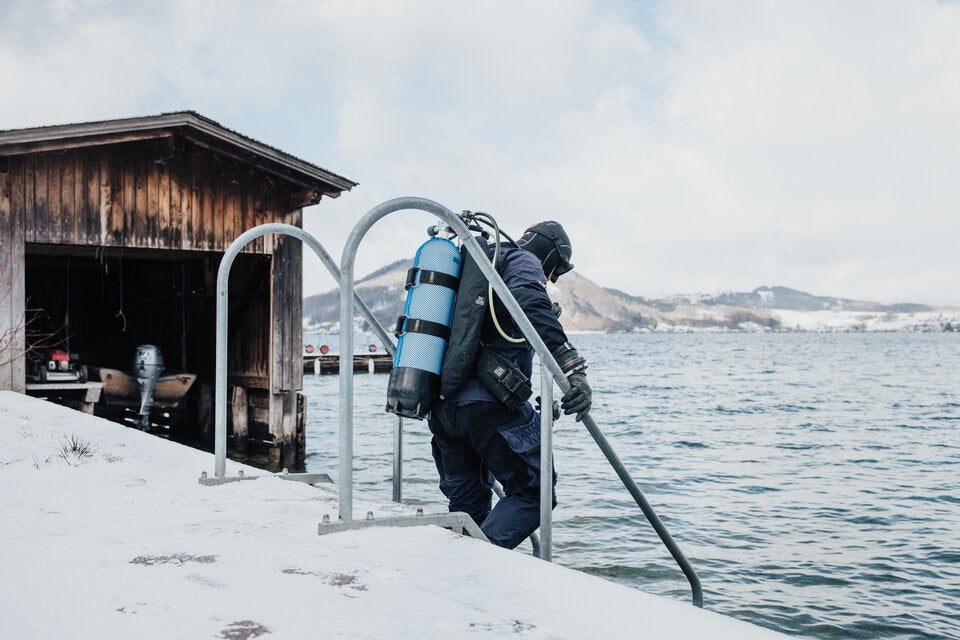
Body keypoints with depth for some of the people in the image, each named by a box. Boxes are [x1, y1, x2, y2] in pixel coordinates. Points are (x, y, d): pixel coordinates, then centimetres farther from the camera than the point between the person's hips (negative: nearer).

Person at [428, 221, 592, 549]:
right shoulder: (523, 261, 4)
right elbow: (531, 306, -19)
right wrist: (573, 368, -30)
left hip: (441, 406, 8)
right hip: (490, 401, -8)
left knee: (466, 504, 19)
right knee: (534, 492, 2)